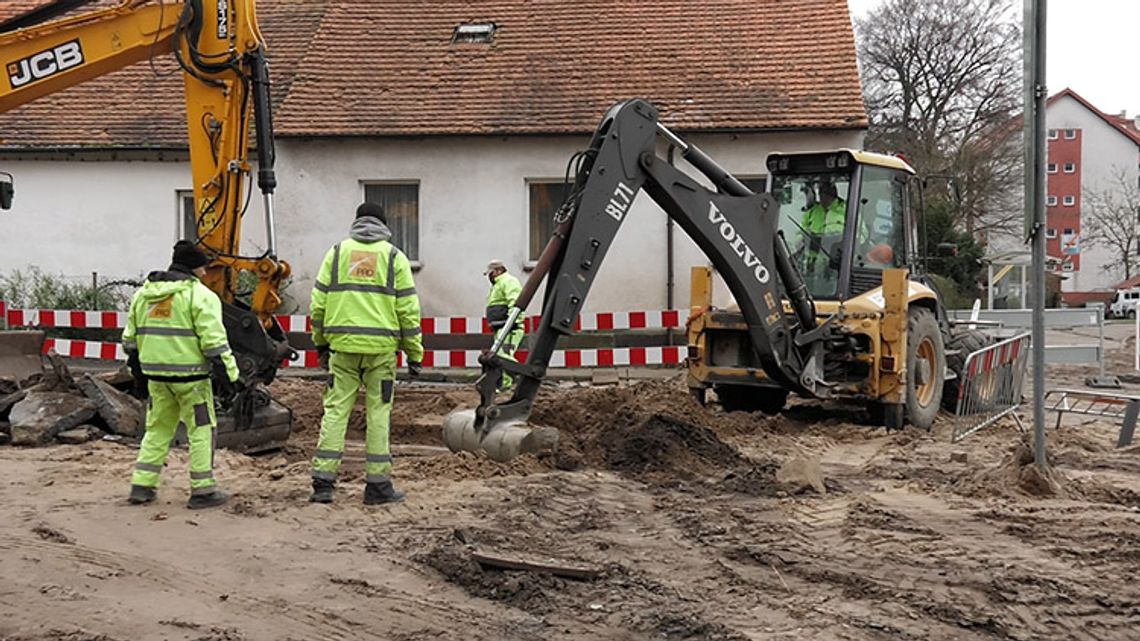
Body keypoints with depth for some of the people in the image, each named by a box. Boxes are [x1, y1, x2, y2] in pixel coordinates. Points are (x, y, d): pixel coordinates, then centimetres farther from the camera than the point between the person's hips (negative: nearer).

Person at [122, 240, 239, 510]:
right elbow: (213, 340, -15)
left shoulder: (143, 294, 14)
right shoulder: (200, 295, -9)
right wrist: (227, 375, -11)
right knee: (201, 430, 3)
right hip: (190, 375, -6)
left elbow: (131, 338, 18)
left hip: (156, 374, 6)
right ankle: (203, 490, 5)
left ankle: (141, 486, 17)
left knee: (158, 428, 18)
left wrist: (138, 374, 25)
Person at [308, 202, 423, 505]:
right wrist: (414, 353, 5)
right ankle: (377, 484, 7)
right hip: (381, 348, -1)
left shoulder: (337, 252, 9)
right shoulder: (394, 256, 4)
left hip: (343, 345, 2)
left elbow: (318, 303, 8)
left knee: (335, 410, 5)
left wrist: (320, 342, 19)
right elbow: (408, 309, 0)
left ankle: (323, 481, 2)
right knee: (378, 413, 5)